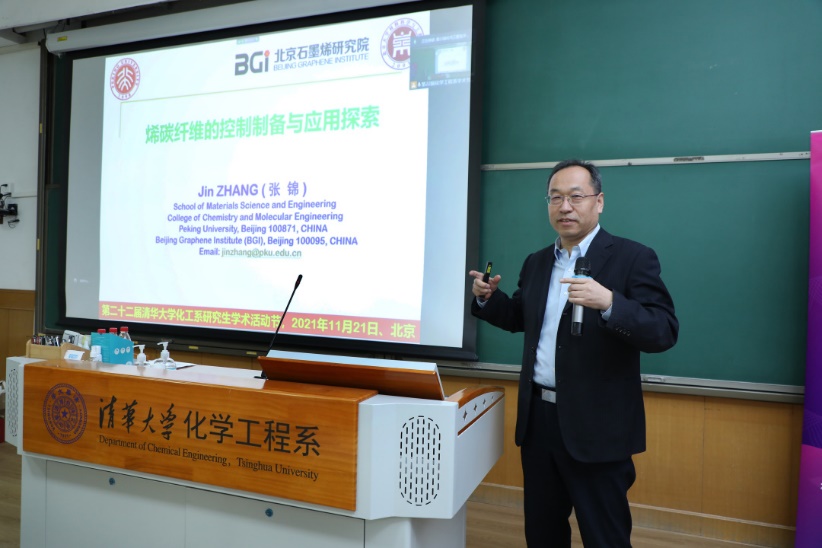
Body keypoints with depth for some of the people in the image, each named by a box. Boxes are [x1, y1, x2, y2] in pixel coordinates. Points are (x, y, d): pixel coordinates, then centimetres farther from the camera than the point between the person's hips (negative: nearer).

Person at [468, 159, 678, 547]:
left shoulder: (633, 258, -9)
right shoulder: (536, 263, 10)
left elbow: (664, 331, -16)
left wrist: (609, 303, -33)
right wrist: (487, 297, 1)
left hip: (597, 427, -6)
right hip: (539, 419, 6)